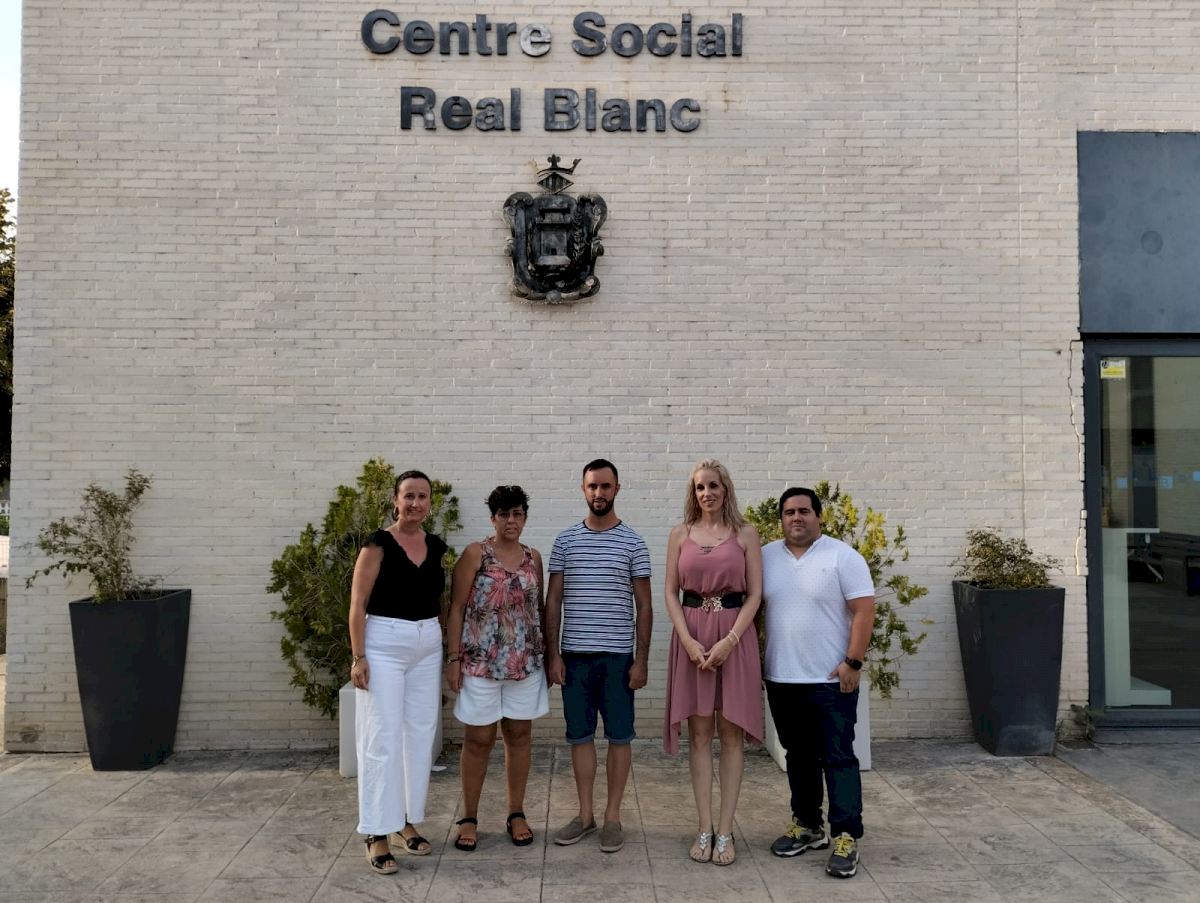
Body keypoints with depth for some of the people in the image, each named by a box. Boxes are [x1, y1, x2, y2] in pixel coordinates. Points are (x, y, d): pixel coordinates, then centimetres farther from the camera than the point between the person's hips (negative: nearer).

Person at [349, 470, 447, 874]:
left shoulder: (436, 546, 7)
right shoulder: (378, 545, -9)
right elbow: (358, 604, -10)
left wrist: (445, 651, 14)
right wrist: (358, 657, -16)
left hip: (428, 647, 6)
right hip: (384, 646, -6)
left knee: (420, 735, 11)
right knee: (382, 740, -3)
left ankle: (408, 821, 25)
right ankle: (377, 834, 6)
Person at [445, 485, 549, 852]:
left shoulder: (532, 557, 7)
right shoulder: (475, 554, -6)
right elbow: (457, 608, -6)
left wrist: (548, 654, 11)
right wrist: (454, 658, -9)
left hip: (526, 662, 4)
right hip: (481, 662, -3)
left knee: (519, 735, 11)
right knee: (478, 739, 5)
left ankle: (517, 813, 24)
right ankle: (469, 817, 19)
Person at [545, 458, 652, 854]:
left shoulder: (633, 543, 0)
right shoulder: (565, 540, 5)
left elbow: (643, 606, 1)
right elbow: (553, 600, 6)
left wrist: (641, 659, -4)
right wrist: (552, 654, 0)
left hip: (618, 655, -2)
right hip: (574, 654, 2)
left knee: (619, 736, 5)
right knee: (580, 735, 9)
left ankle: (613, 817, 17)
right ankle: (585, 814, 22)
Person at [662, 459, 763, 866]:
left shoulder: (745, 534, 2)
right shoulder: (680, 534, 6)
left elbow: (754, 594, -1)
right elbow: (671, 592, 4)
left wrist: (729, 640, -12)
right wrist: (688, 641, -9)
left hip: (734, 636, -1)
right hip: (692, 636, 1)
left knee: (730, 734, 3)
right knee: (699, 733, 5)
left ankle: (725, 831, 11)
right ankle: (705, 828, 13)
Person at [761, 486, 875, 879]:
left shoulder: (842, 556, -7)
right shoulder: (765, 557, 6)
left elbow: (864, 610, -10)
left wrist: (853, 662, -15)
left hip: (831, 680, -5)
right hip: (781, 679, 5)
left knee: (838, 758, -2)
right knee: (798, 756, 15)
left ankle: (846, 837, 5)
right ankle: (808, 825, 28)